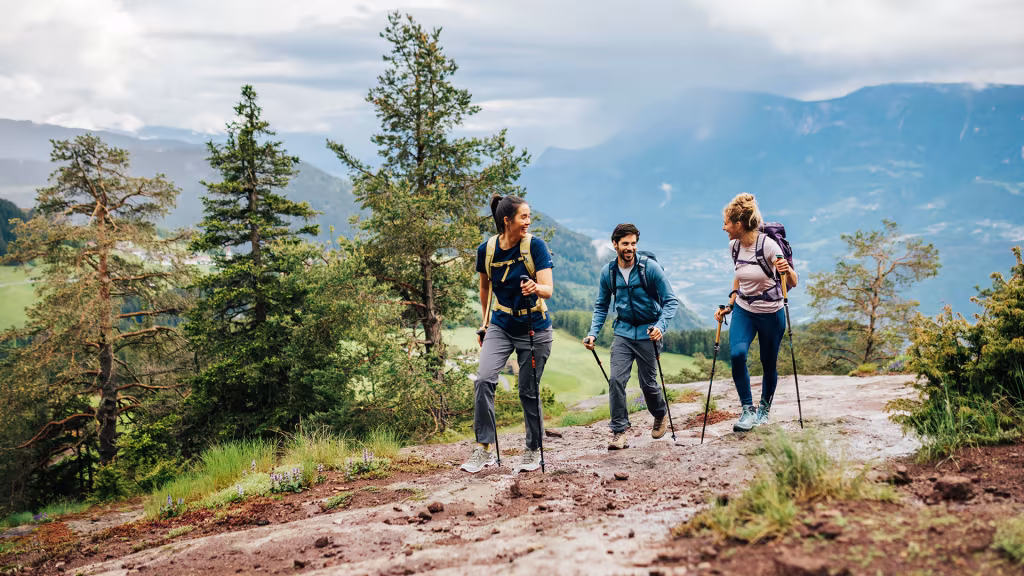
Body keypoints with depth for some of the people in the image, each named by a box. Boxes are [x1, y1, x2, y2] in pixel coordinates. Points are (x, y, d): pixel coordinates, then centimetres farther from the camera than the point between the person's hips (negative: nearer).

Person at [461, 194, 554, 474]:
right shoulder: (486, 250, -5)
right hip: (501, 326, 2)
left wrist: (535, 289, -41)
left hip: (534, 329, -2)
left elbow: (548, 290, -19)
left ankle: (533, 451, 22)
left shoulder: (535, 245, -14)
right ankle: (484, 449, -10)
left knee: (529, 391, 3)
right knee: (483, 379, -18)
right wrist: (485, 322, 18)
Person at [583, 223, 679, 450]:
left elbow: (671, 301, -9)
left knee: (648, 383, 5)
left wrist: (660, 326, -25)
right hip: (623, 331, 2)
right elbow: (601, 306, 12)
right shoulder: (609, 273, -1)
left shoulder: (650, 267, -11)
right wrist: (593, 333, -2)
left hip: (648, 332, -2)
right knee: (616, 380, -13)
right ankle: (619, 431, -7)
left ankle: (660, 415, 36)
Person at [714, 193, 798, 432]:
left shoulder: (768, 245, -20)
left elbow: (793, 283, -18)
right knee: (737, 353, -21)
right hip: (743, 311, 4)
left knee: (768, 364, 7)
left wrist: (787, 271, -39)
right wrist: (730, 304, 9)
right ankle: (748, 410, -11)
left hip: (771, 314, -4)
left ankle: (764, 408, 33)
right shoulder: (734, 246, -2)